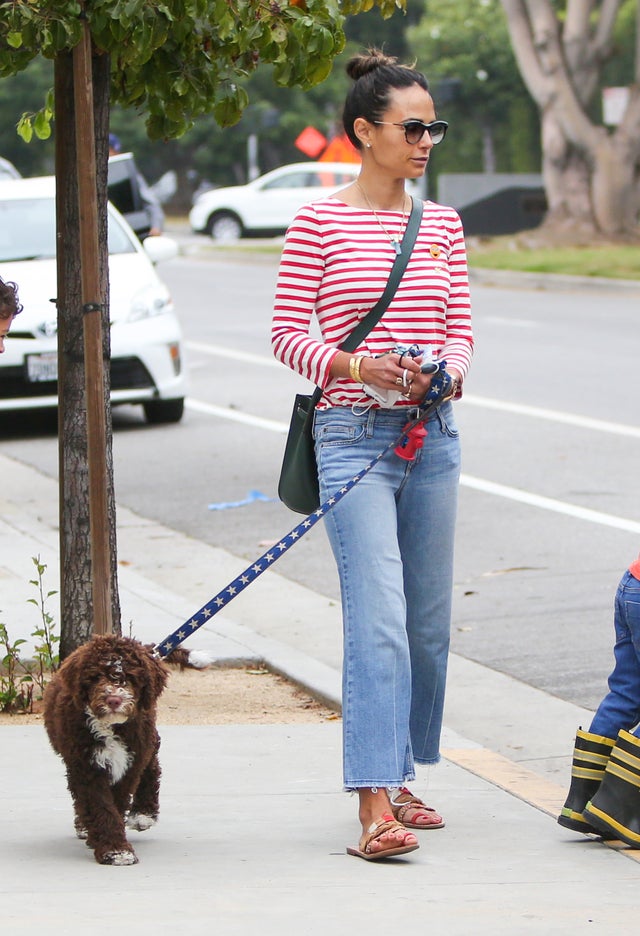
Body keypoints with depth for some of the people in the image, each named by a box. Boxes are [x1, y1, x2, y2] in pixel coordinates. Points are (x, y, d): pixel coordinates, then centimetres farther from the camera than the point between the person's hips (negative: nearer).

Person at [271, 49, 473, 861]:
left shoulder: (442, 225, 10)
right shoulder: (320, 223, -4)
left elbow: (460, 330, 12)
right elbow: (287, 333, -4)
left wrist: (444, 373, -9)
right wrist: (352, 365, -21)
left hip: (432, 436, 6)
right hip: (353, 435, -6)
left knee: (428, 622, 11)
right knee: (378, 624, -15)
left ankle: (400, 779, 27)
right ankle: (374, 808, -18)